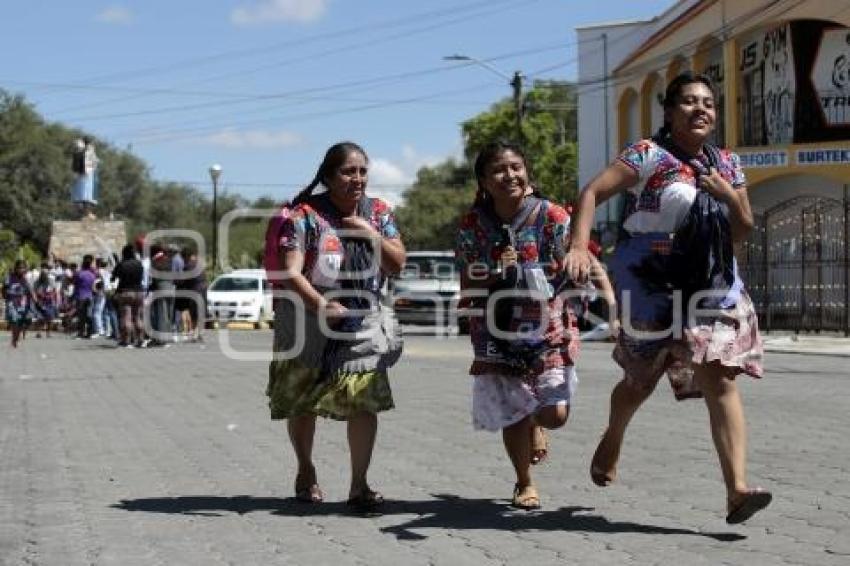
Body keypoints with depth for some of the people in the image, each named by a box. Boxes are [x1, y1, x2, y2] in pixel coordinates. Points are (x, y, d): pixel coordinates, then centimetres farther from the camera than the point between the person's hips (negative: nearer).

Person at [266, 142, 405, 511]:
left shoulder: (378, 213, 5)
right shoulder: (305, 216, -10)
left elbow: (398, 264, 3)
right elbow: (290, 272, -19)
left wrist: (370, 234, -13)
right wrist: (321, 304, -35)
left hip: (362, 324, 2)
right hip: (308, 322, -2)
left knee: (365, 399, -13)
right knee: (303, 402, 10)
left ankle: (359, 485, -6)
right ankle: (305, 471, 35)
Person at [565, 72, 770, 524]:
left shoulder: (726, 165, 9)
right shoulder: (649, 155, -8)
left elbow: (742, 231, 14)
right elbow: (592, 193, -16)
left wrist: (729, 194, -6)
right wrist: (579, 247, -30)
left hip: (711, 286, 4)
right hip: (652, 284, -3)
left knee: (720, 379, -11)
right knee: (642, 379, 13)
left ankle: (737, 489, -18)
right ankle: (612, 439, 46)